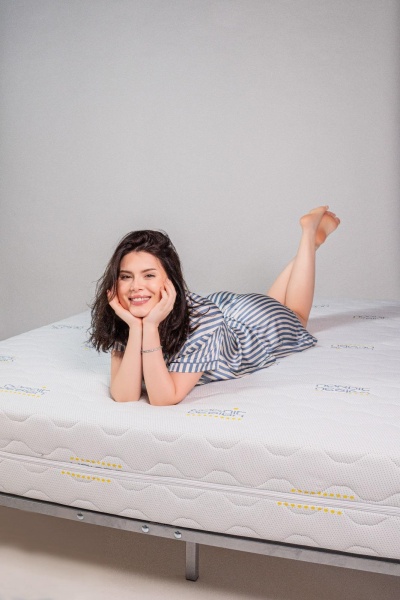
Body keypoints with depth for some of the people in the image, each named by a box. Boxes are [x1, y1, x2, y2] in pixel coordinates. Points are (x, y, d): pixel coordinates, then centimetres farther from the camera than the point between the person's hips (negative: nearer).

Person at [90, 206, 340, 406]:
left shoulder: (201, 317, -44)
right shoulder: (121, 319, -30)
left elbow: (164, 399, -44)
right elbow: (124, 396, -36)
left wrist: (151, 326, -52)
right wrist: (135, 327, -45)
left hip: (261, 321, -4)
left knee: (295, 317, 31)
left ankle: (310, 232, 39)